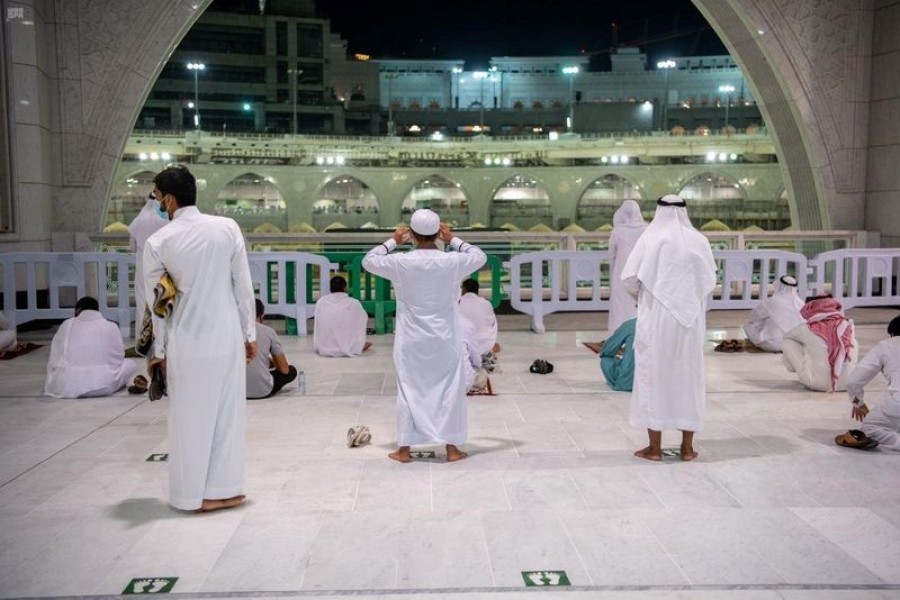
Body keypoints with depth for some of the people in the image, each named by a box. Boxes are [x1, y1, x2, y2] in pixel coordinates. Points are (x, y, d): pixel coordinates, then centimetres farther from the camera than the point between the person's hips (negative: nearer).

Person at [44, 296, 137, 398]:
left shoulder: (67, 325, 10)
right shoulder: (112, 327, 6)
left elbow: (54, 359, 12)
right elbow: (118, 358, 11)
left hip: (67, 386, 3)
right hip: (103, 386, -3)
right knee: (130, 364, 22)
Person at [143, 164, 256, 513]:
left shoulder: (159, 242, -6)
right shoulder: (227, 228, -4)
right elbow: (243, 286, -1)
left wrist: (160, 349, 11)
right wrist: (249, 333, 9)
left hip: (187, 341, -1)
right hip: (227, 336, 1)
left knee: (191, 417, 9)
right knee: (227, 412, 11)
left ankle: (195, 493, 18)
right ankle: (225, 489, 19)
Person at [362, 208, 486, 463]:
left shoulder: (402, 263, -11)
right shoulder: (452, 262, -9)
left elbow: (369, 261, 6)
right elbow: (480, 256, 12)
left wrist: (392, 241, 14)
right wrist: (454, 240, 18)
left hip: (411, 341, 0)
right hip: (445, 339, 0)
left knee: (409, 390, 9)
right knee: (449, 390, 9)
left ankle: (404, 448, 14)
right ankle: (452, 447, 13)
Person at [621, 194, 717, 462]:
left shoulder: (650, 238, -7)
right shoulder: (699, 240, 1)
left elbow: (629, 278, -7)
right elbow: (710, 281, 7)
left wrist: (641, 294, 13)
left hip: (656, 317, -2)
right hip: (690, 319, 3)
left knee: (654, 375, 4)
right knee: (688, 377, 10)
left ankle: (655, 447, 7)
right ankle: (687, 447, 15)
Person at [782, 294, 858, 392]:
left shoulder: (806, 329, -7)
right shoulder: (848, 324, -1)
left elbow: (787, 336, 16)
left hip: (819, 384, -3)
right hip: (848, 384, 3)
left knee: (787, 343, 10)